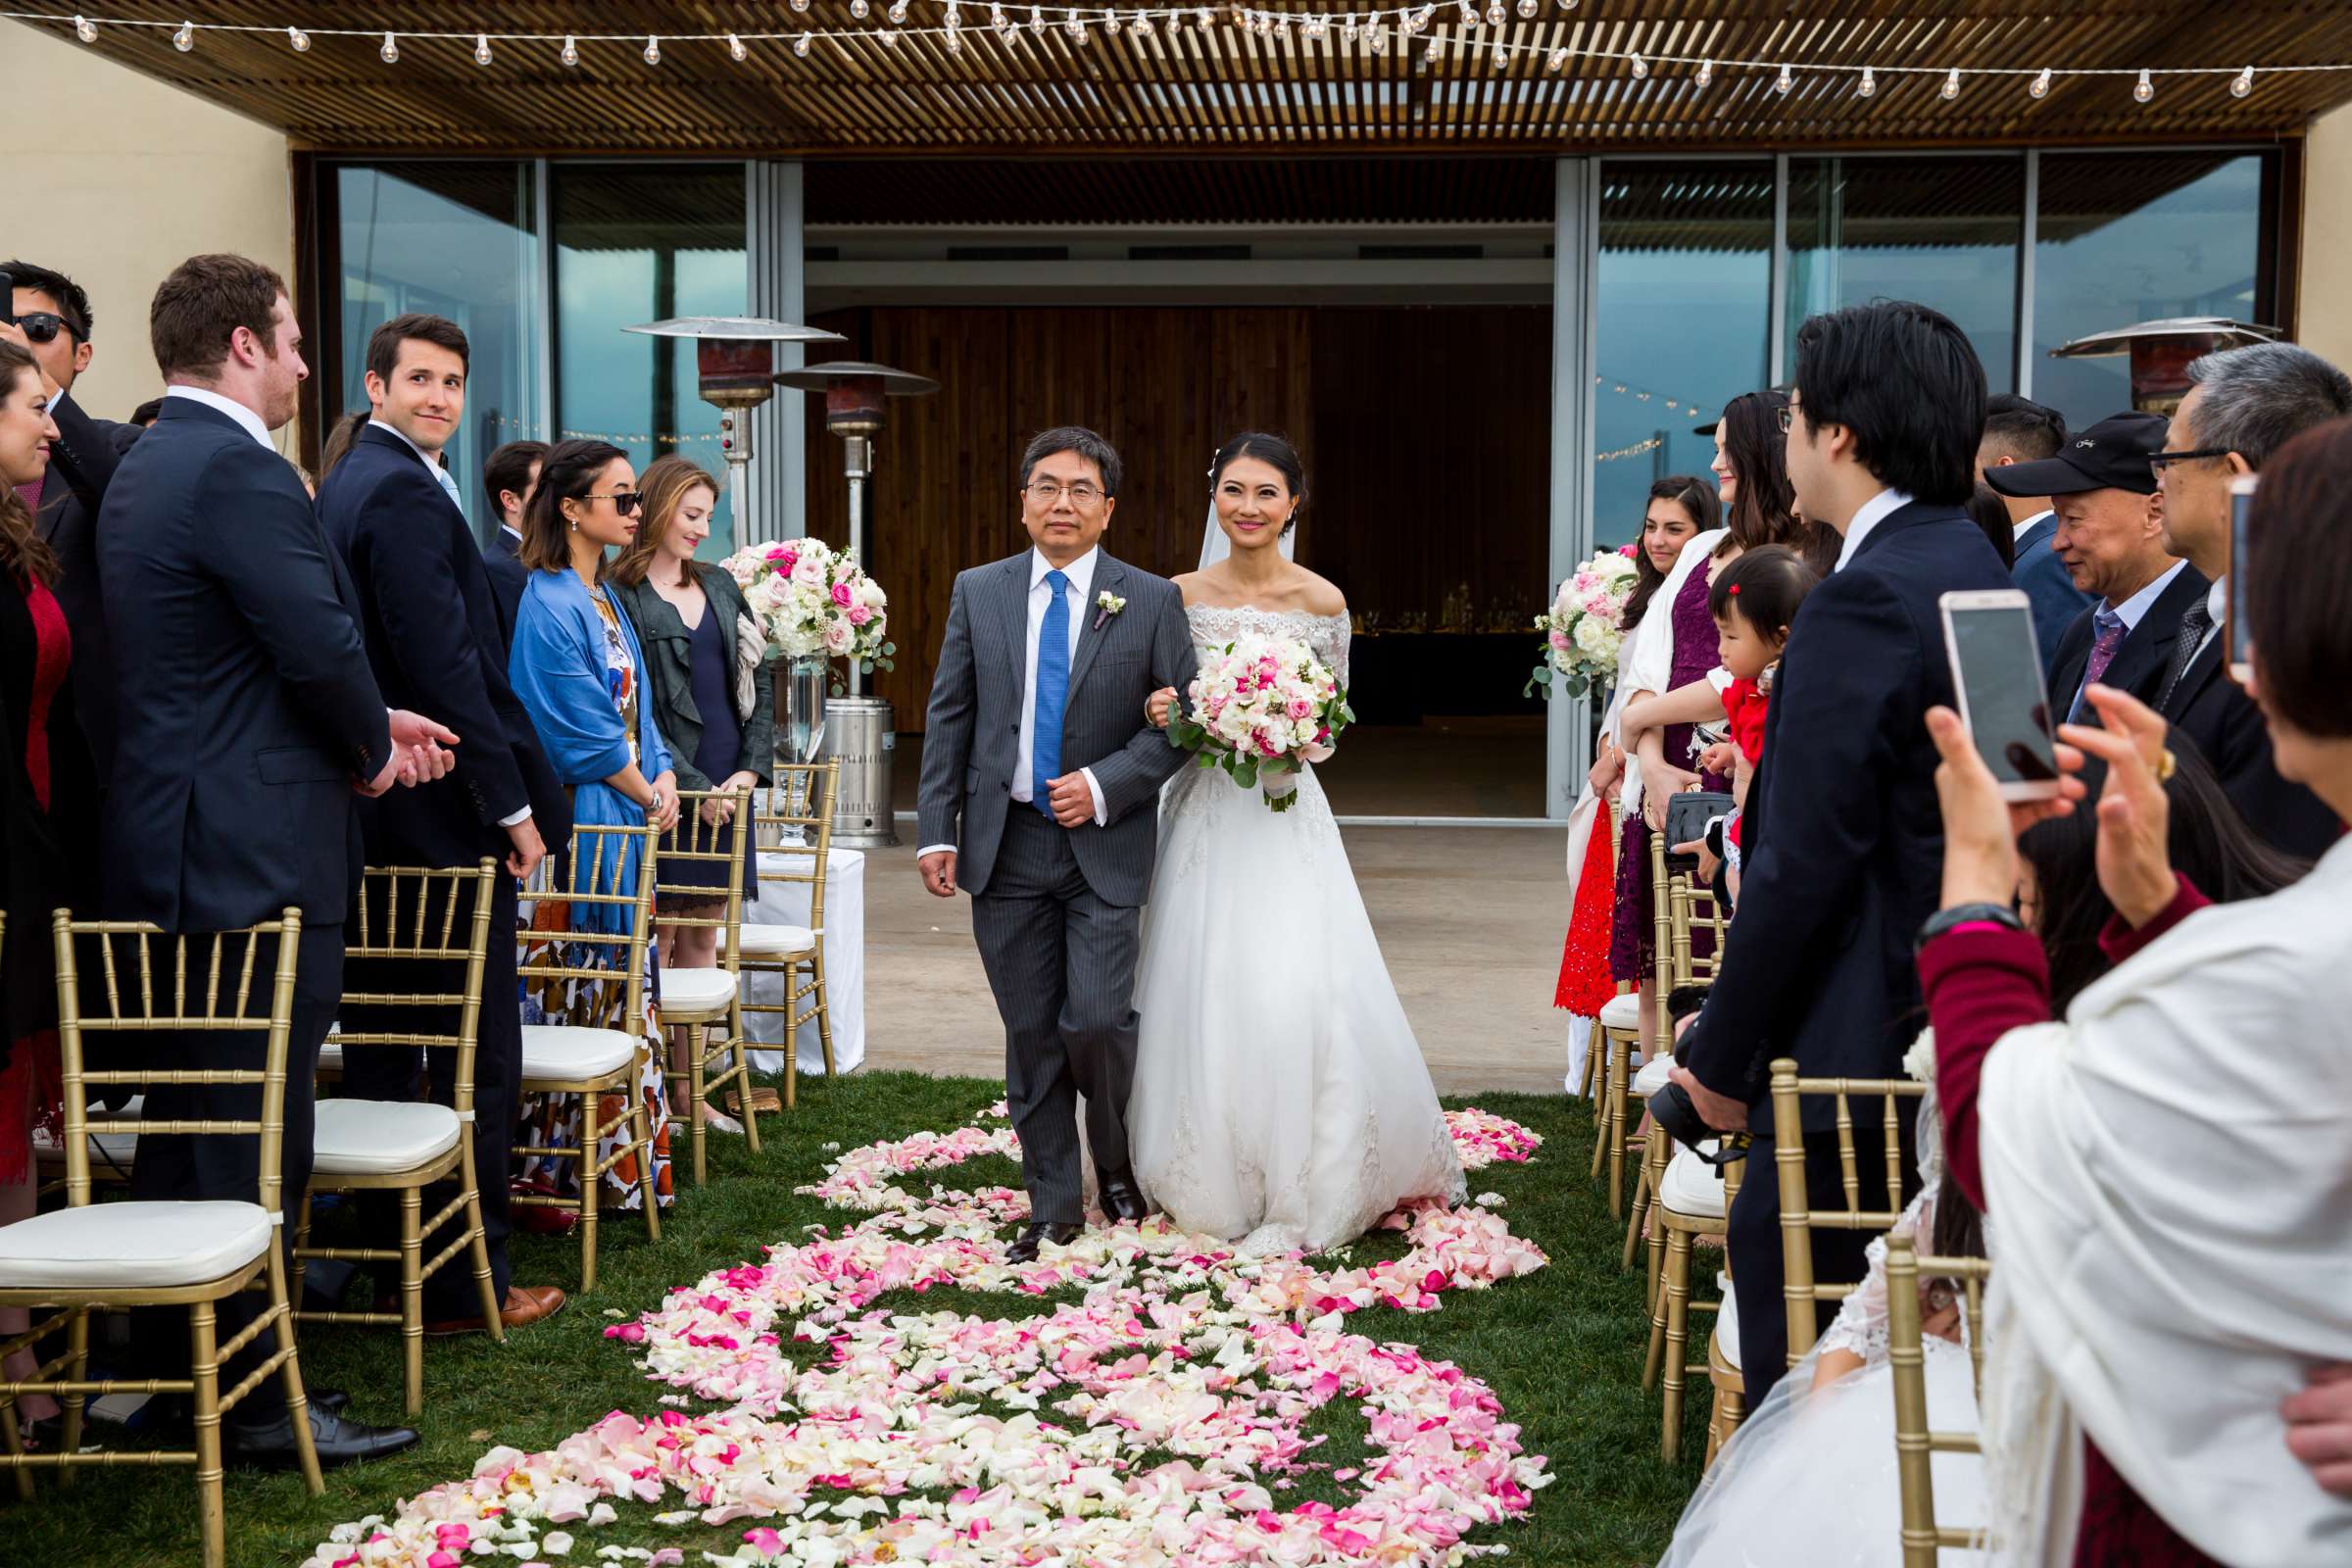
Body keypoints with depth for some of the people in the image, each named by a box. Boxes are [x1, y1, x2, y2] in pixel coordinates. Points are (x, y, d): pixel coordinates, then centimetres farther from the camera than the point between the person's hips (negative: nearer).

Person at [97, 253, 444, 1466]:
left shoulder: (143, 466, 16)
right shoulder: (235, 469, -17)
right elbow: (322, 647, -22)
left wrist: (371, 726, 14)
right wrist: (372, 749, -3)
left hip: (171, 852, 10)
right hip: (252, 858, -10)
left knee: (186, 1119, 17)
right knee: (255, 1130, -2)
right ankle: (253, 1401, 6)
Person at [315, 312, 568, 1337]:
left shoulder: (350, 481, 15)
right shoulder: (405, 493, -15)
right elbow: (445, 666, -21)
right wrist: (512, 806, -16)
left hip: (373, 815, 10)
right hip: (444, 818, -10)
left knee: (383, 1043, 14)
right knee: (477, 1055, -1)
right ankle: (465, 1280, 6)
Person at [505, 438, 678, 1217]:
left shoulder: (603, 599, 15)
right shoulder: (550, 605, -13)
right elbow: (586, 731, -15)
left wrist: (664, 778, 1)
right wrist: (648, 799, -6)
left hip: (630, 819, 9)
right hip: (585, 822, -9)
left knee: (619, 994, 11)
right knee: (581, 999, -4)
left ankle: (623, 1159, 18)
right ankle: (572, 1168, 4)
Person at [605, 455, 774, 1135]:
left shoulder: (720, 587, 15)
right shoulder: (623, 597, -5)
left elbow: (758, 677, 15)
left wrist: (751, 768, 3)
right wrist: (693, 786, -13)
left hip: (726, 783, 6)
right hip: (667, 787, -6)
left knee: (702, 937, 8)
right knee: (657, 938, -3)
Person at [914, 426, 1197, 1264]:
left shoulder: (1151, 600, 0)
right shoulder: (978, 592, 6)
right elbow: (949, 717, 6)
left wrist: (1104, 785, -13)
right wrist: (936, 829, -1)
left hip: (1104, 846, -2)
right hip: (1005, 847, 2)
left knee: (1097, 1021, -10)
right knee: (1030, 1034, 7)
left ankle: (1122, 1163, 20)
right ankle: (1053, 1205, 19)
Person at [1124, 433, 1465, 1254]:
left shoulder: (1322, 602, -3)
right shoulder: (1182, 594, 3)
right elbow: (1165, 706, 10)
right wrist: (1164, 715, -12)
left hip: (1286, 817, -2)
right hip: (1205, 811, 2)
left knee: (1296, 994, -10)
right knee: (1206, 995, 2)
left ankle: (1300, 1196, 4)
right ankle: (1218, 1181, 18)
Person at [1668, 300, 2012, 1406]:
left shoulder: (1867, 600, -19)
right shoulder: (1971, 564, 10)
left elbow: (1805, 859, -21)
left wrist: (1724, 1056, -11)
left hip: (1856, 1044, -10)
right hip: (1945, 1028, 10)